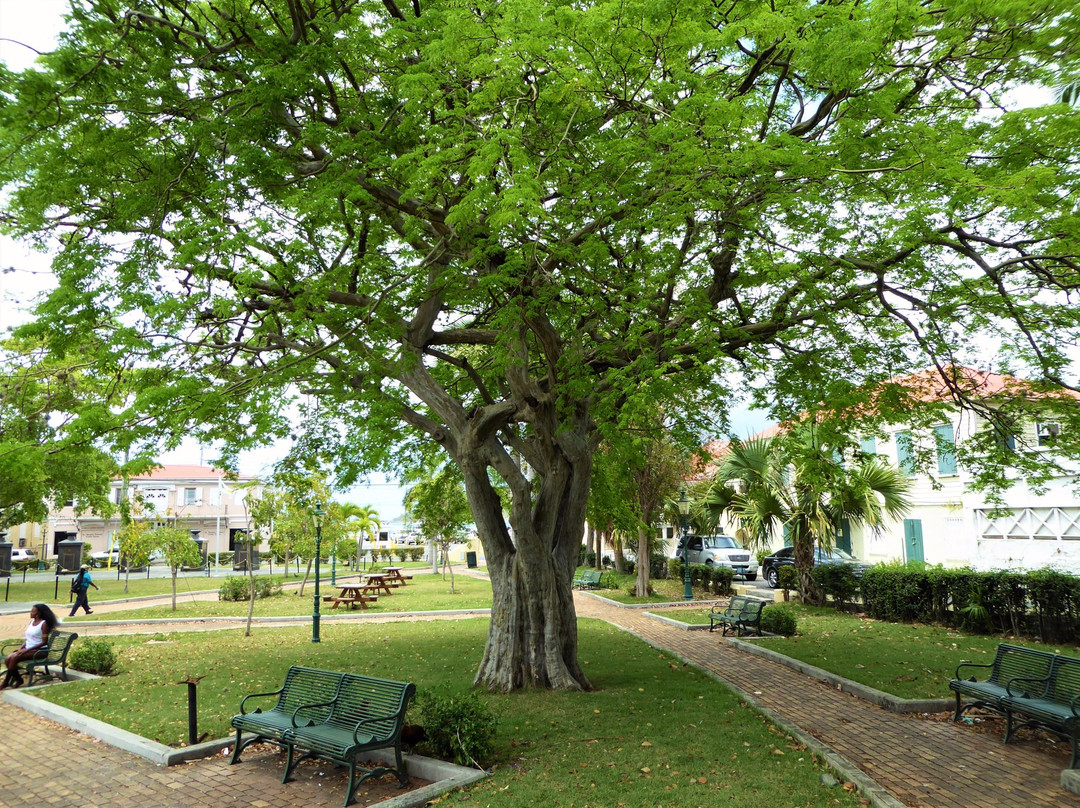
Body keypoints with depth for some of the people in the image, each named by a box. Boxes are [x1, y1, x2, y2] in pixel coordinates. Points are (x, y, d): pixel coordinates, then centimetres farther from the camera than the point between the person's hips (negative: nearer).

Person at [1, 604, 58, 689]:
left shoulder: (44, 624, -10)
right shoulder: (32, 622, 13)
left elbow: (44, 642, -14)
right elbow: (27, 639, 18)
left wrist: (27, 650, -17)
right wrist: (21, 647, -2)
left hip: (38, 650, -8)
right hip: (27, 649, 8)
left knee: (14, 658, -25)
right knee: (7, 659, -12)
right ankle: (18, 679, -1)